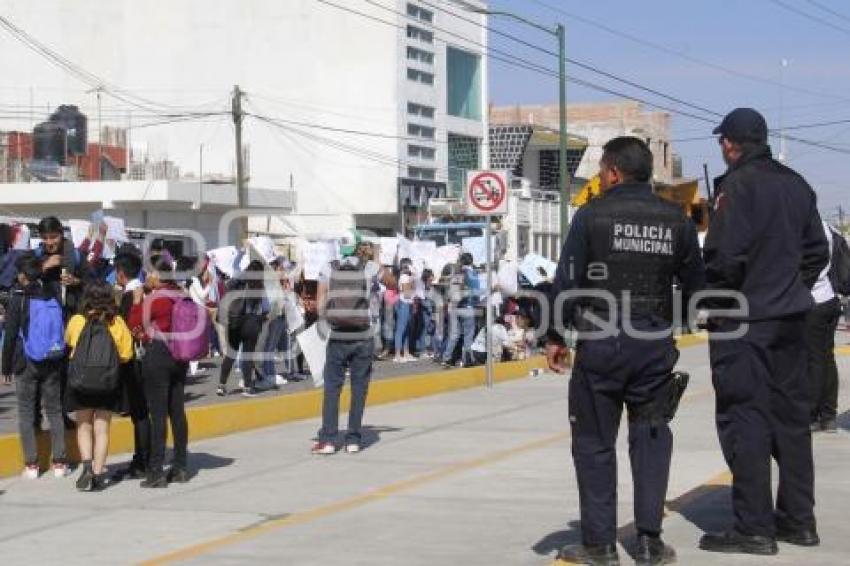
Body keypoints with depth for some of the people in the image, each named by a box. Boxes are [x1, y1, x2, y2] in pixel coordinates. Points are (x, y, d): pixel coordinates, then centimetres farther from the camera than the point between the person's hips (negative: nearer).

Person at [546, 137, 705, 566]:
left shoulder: (592, 215, -5)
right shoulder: (675, 219, 3)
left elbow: (566, 280, -7)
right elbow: (696, 283, 7)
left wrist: (555, 337, 0)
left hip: (600, 343, -3)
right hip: (656, 345, 3)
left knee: (595, 442, 6)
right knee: (651, 440, 11)